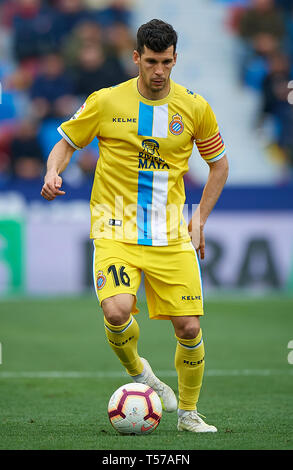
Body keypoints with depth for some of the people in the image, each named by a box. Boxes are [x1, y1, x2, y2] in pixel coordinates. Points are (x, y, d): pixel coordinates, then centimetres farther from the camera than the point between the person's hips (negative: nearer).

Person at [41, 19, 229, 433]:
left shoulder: (194, 107, 1)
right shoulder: (106, 102, -4)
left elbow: (219, 164, 14)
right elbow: (66, 143, 8)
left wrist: (199, 220, 7)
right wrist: (53, 173, -13)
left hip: (171, 236, 2)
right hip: (116, 230, -2)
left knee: (189, 326, -5)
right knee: (117, 310, -25)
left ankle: (189, 412, 17)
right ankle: (137, 372, 7)